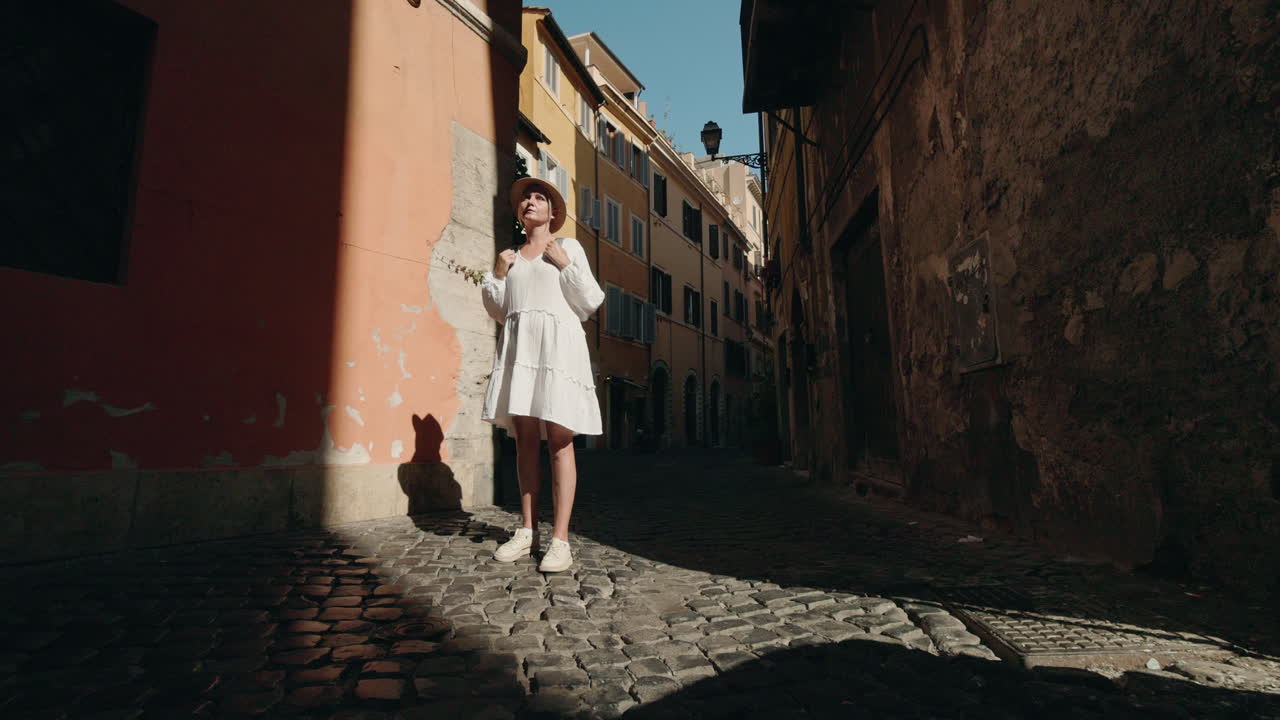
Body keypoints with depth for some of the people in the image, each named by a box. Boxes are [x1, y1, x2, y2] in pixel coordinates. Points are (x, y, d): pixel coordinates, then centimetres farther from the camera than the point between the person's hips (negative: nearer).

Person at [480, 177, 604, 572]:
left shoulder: (569, 247, 12)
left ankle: (560, 539, -8)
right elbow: (501, 311, 20)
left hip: (557, 342, -4)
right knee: (525, 439, 2)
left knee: (559, 440, -9)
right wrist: (497, 275, 8)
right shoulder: (511, 257, 22)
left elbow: (590, 302, 5)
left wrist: (566, 265, -4)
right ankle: (527, 531, 9)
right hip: (518, 344, 4)